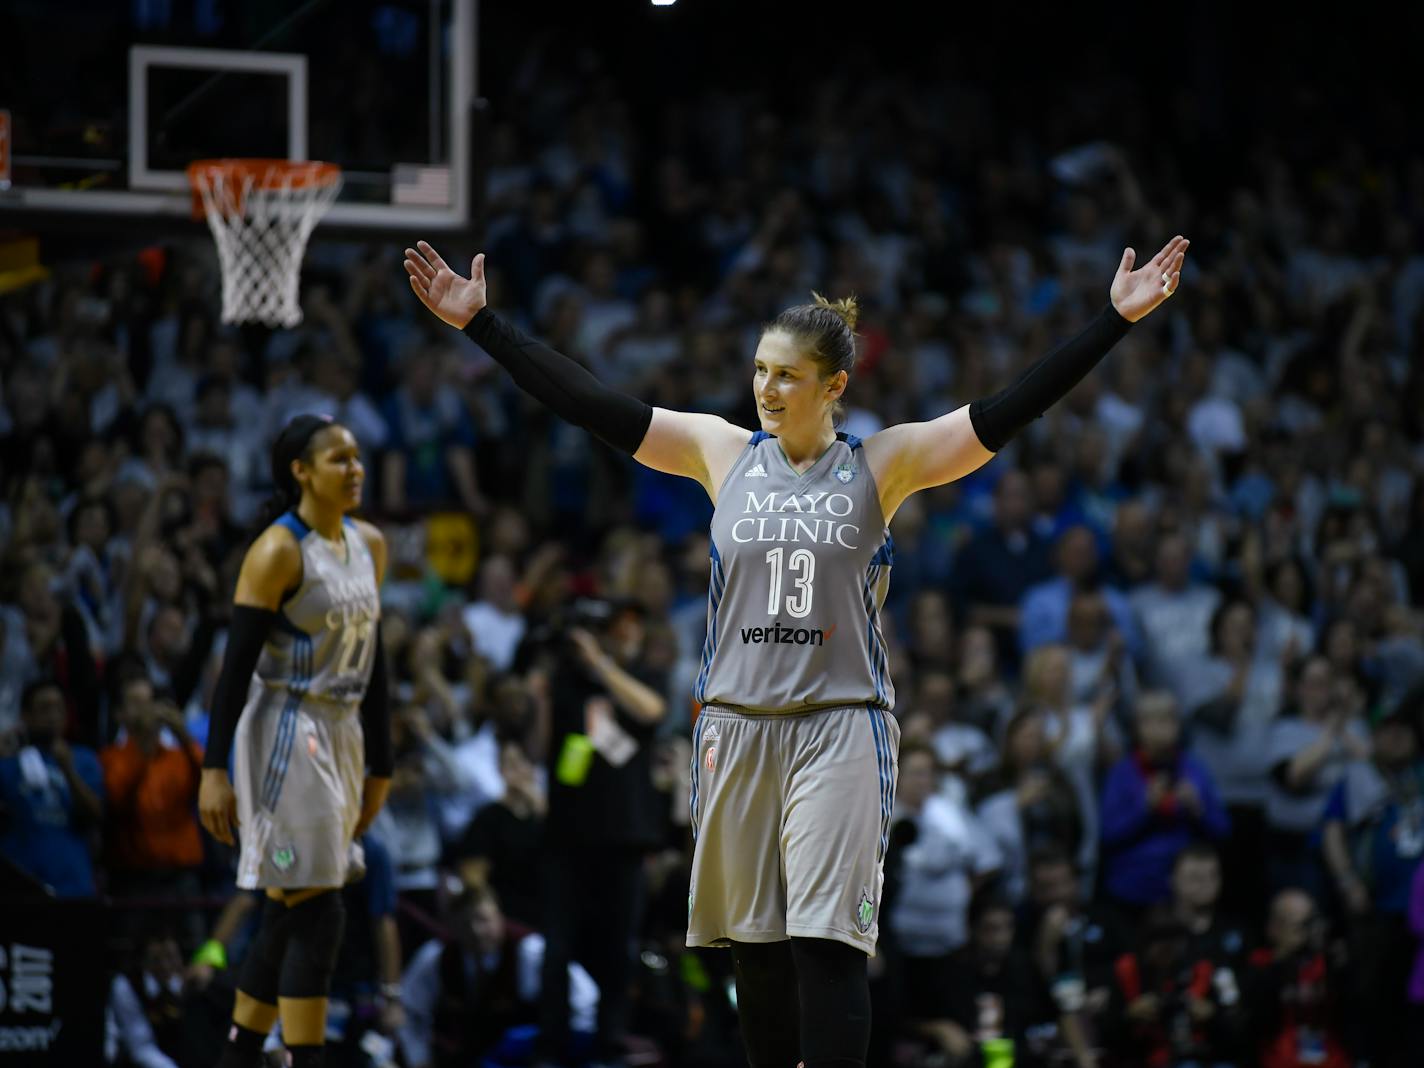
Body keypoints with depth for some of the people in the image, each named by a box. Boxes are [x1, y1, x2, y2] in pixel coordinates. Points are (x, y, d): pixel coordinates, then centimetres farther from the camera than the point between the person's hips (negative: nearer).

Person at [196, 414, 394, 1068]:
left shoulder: (369, 546, 11)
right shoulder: (278, 552, -13)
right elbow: (237, 663, -15)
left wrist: (380, 763, 17)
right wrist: (214, 769, -18)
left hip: (340, 737, 8)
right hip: (286, 737, -8)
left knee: (287, 917, 10)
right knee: (315, 914, -11)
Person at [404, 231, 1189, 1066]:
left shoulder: (881, 466, 0)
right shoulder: (722, 452, 7)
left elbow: (1010, 410, -6)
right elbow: (586, 402, 5)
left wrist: (1116, 319, -13)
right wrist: (482, 322, 1)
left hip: (839, 729, -3)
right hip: (737, 725, 3)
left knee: (828, 943, -11)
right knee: (755, 941, 8)